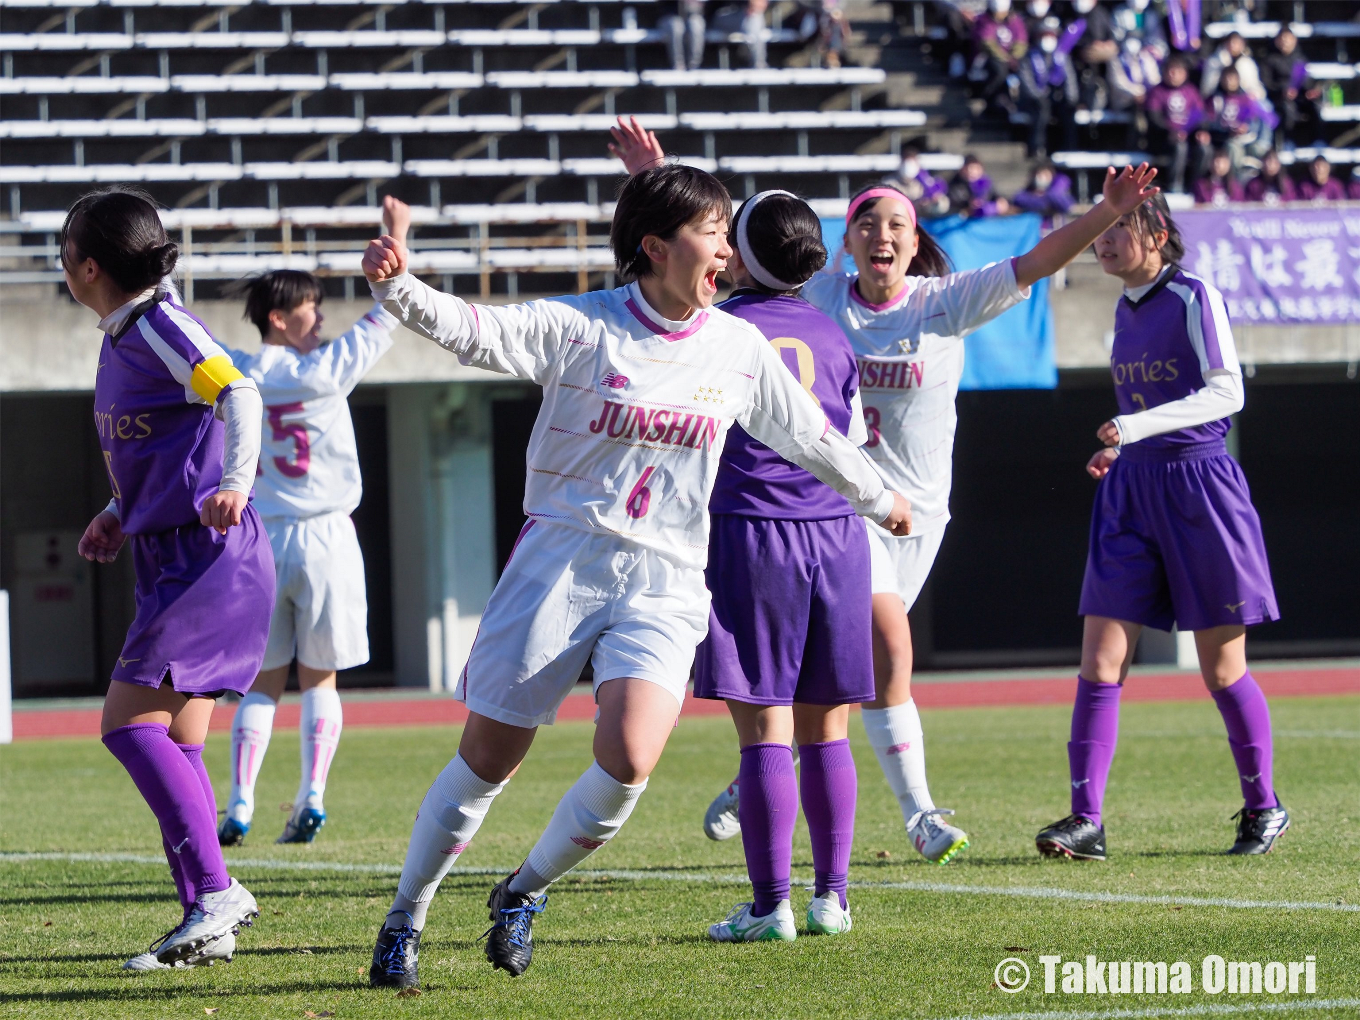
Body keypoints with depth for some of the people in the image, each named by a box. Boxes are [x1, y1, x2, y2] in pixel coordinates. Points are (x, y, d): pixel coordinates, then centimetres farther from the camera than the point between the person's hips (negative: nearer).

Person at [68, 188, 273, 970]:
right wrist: (118, 516, 18)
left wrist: (235, 484, -42)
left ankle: (216, 890, -16)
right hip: (173, 560, 10)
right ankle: (207, 920, 8)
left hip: (210, 556, -10)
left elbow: (238, 394, -27)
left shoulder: (161, 326, -13)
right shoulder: (122, 336, 15)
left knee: (130, 724, -14)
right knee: (175, 741, 8)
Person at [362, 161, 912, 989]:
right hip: (559, 567, -2)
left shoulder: (740, 348, 7)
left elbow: (809, 437, 22)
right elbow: (477, 331, -18)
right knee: (487, 761, 1)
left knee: (628, 763, -19)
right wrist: (400, 288, -36)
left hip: (664, 587, 2)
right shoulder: (581, 328, -6)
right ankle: (406, 918, 20)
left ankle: (526, 891, 8)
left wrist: (880, 500, 33)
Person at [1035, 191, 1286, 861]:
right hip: (1130, 491, 6)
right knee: (1099, 662, -6)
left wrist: (1138, 426, -29)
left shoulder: (1194, 298, -10)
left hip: (1199, 485, -6)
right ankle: (1085, 819, -8)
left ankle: (1263, 807, 19)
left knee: (1221, 668, 2)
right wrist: (1118, 448, 11)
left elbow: (1226, 391, -19)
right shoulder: (1125, 308, 12)